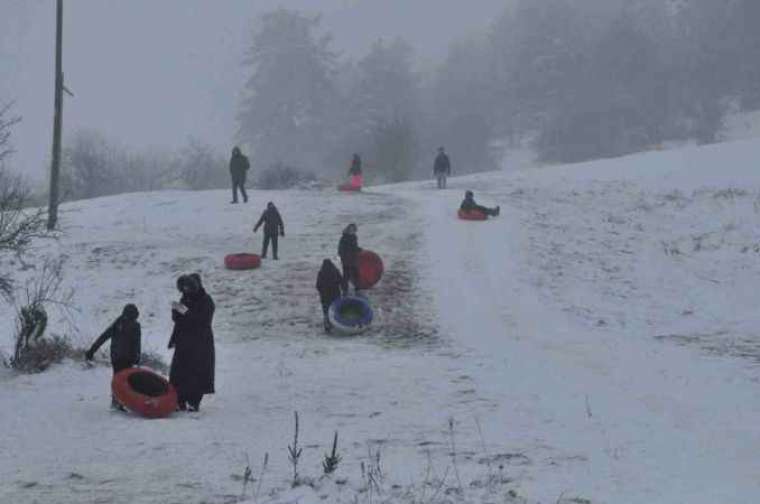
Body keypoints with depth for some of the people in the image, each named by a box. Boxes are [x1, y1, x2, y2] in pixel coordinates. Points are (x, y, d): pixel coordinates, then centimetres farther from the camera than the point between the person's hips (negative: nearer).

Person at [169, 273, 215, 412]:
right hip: (183, 343, 6)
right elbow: (177, 320, 15)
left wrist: (185, 311, -23)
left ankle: (194, 402, -5)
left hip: (200, 345, -6)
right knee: (178, 374, -1)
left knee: (197, 374, -9)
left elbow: (203, 321, -18)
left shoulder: (206, 301, -7)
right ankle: (180, 402, 2)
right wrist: (176, 311, -7)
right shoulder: (185, 299, 12)